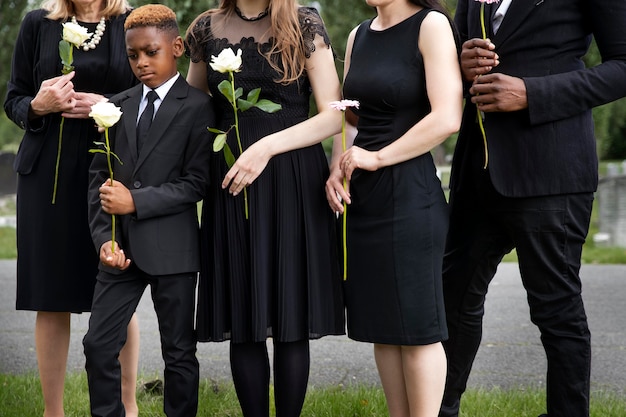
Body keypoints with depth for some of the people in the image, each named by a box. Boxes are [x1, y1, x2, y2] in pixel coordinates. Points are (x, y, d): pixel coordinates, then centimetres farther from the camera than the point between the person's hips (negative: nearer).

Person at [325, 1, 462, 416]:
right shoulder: (358, 36, 13)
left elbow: (447, 118, -17)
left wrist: (376, 157, -12)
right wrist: (338, 168, 2)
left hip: (409, 193, -7)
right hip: (361, 195, 7)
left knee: (416, 325, -3)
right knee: (381, 323, 9)